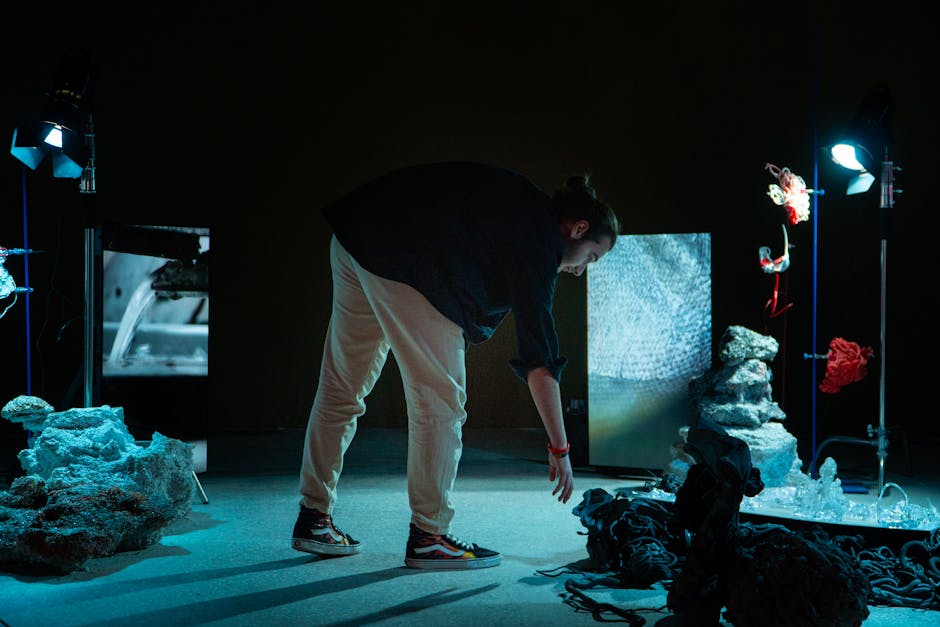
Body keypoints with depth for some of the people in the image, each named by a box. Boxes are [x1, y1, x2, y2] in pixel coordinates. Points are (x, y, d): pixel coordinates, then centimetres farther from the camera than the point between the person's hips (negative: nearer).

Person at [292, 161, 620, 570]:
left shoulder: (517, 204, 19)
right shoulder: (540, 237, -7)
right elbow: (540, 359, -11)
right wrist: (559, 449, -8)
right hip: (402, 259, -10)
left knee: (341, 388, 15)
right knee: (441, 399, -2)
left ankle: (312, 519, 25)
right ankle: (428, 536, 4)